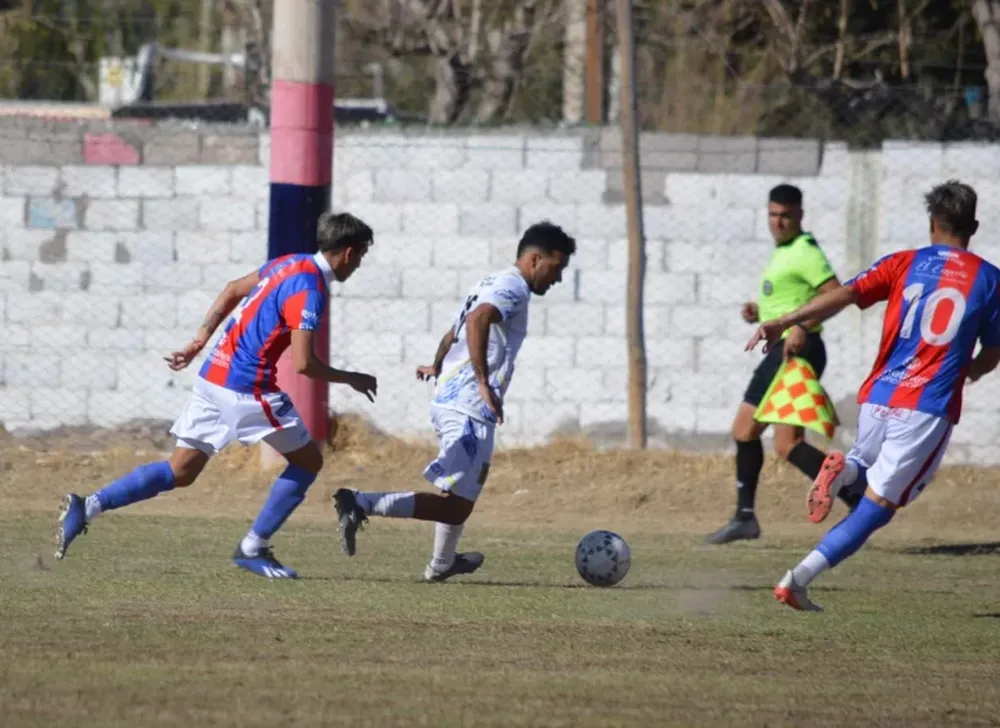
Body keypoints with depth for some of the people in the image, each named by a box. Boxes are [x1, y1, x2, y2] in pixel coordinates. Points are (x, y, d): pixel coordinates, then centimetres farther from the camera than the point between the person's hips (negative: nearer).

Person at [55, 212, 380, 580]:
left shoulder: (290, 264, 13)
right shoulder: (310, 289, -15)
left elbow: (233, 290, 23)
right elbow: (304, 363, -20)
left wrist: (199, 341, 23)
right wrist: (351, 379, -5)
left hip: (214, 374, 8)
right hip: (247, 389, -8)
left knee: (179, 472, 10)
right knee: (308, 461, 7)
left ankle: (86, 506, -2)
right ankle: (253, 547, 7)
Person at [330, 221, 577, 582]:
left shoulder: (492, 284, 20)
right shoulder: (513, 289, -10)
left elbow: (455, 330, 35)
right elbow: (477, 321, -29)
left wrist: (437, 367, 50)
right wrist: (485, 384, -31)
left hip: (447, 400, 10)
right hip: (470, 411, -10)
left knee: (473, 477, 31)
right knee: (454, 506, -13)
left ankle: (442, 563, 43)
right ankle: (361, 504, -23)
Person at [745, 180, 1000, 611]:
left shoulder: (904, 264, 7)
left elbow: (843, 296, -6)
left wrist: (782, 323, -10)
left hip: (878, 398, 2)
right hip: (929, 410, -2)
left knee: (868, 461, 33)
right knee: (877, 506, 3)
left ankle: (845, 470, -5)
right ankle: (797, 580, -10)